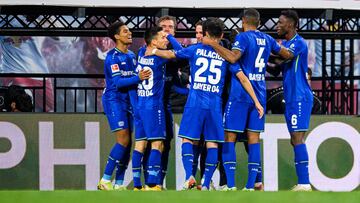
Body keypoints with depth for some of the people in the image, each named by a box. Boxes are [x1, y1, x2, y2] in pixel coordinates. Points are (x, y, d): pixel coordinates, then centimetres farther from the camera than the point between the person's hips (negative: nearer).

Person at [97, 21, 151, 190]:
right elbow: (118, 82, -21)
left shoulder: (131, 56, 14)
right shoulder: (113, 57, -12)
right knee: (123, 140, -16)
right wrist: (138, 78, -31)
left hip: (127, 101, 8)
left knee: (127, 143, 4)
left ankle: (118, 183, 8)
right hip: (114, 100, -8)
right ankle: (105, 180, -12)